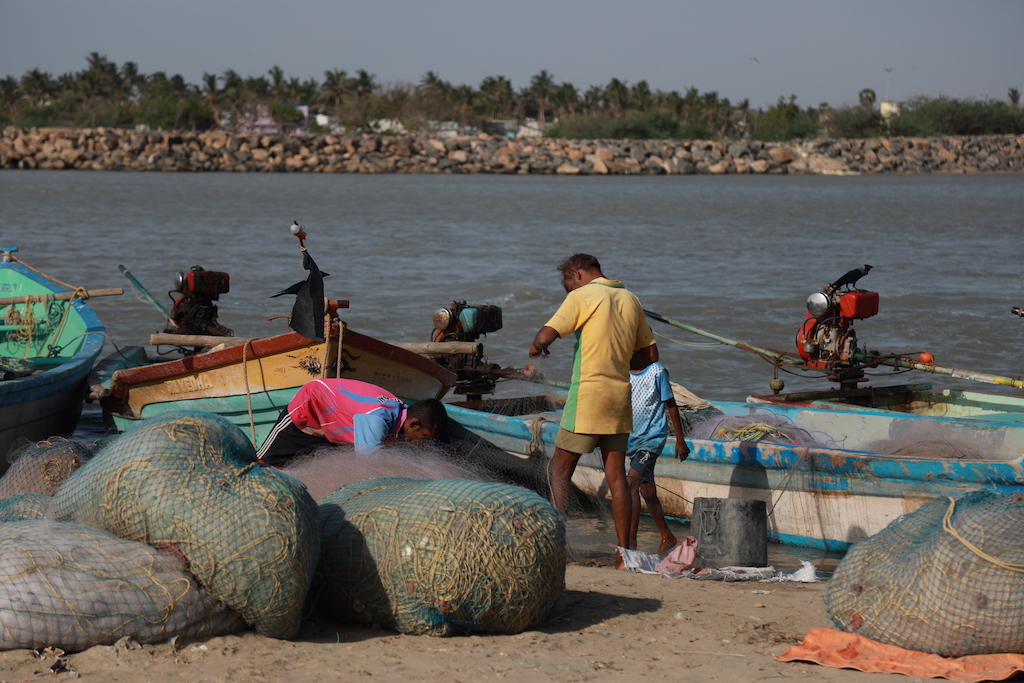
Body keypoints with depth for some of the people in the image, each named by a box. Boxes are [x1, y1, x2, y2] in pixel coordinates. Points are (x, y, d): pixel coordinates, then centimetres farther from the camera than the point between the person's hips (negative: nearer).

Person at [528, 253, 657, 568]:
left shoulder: (582, 297, -5)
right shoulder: (631, 300, 14)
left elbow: (544, 337, -11)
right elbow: (650, 355, 18)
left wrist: (535, 347, 11)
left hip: (588, 394, -6)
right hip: (621, 395, 6)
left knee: (561, 469, 2)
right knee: (616, 475, 6)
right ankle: (623, 552, 4)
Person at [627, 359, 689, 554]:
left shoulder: (657, 371, -8)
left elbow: (671, 406, -3)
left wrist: (680, 441, 0)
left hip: (653, 437, -6)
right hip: (632, 439, 6)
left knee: (632, 481, -21)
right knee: (647, 491, 11)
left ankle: (631, 537, -20)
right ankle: (667, 537, 23)